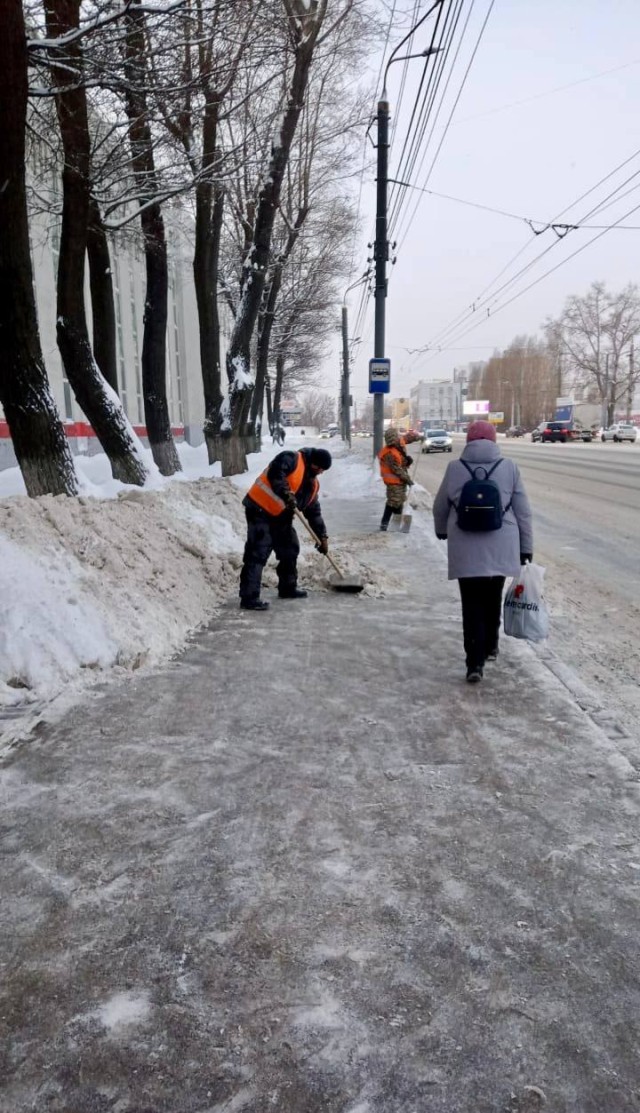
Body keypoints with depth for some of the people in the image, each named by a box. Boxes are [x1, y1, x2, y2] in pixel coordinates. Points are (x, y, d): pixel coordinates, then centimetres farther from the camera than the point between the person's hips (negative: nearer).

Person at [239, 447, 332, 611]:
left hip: (281, 517, 9)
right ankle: (249, 597, -14)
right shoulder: (291, 459, -9)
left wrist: (322, 536, 14)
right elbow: (275, 474, -27)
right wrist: (286, 494, -34)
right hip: (260, 509, -9)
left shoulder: (313, 484, 15)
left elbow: (314, 511, 18)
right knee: (257, 553, -13)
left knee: (290, 549, 16)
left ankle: (288, 587, 33)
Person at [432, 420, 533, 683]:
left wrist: (442, 530, 28)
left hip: (466, 549, -1)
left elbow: (440, 506, 8)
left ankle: (475, 662, -5)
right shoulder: (509, 467, 0)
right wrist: (526, 546, 10)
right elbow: (523, 511, 2)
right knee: (493, 598, 20)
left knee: (472, 603, 3)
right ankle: (490, 646, 36)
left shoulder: (455, 468, -1)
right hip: (501, 547, 1)